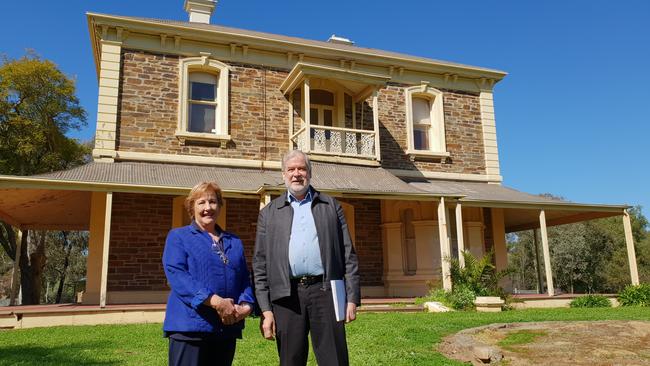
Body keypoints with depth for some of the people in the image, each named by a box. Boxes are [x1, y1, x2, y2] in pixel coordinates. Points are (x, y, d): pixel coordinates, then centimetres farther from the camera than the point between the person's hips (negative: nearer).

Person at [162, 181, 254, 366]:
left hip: (227, 328, 5)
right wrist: (215, 301, -20)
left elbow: (244, 280, 14)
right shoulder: (178, 237, 4)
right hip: (190, 326, -4)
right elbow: (176, 275, -11)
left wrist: (246, 306, -9)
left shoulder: (234, 242, 18)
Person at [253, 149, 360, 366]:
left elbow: (348, 255, 8)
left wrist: (352, 298, 0)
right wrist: (265, 309, 0)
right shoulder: (269, 213, 12)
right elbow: (260, 264, 7)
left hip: (325, 291, 0)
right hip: (287, 295, 1)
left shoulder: (331, 206, 11)